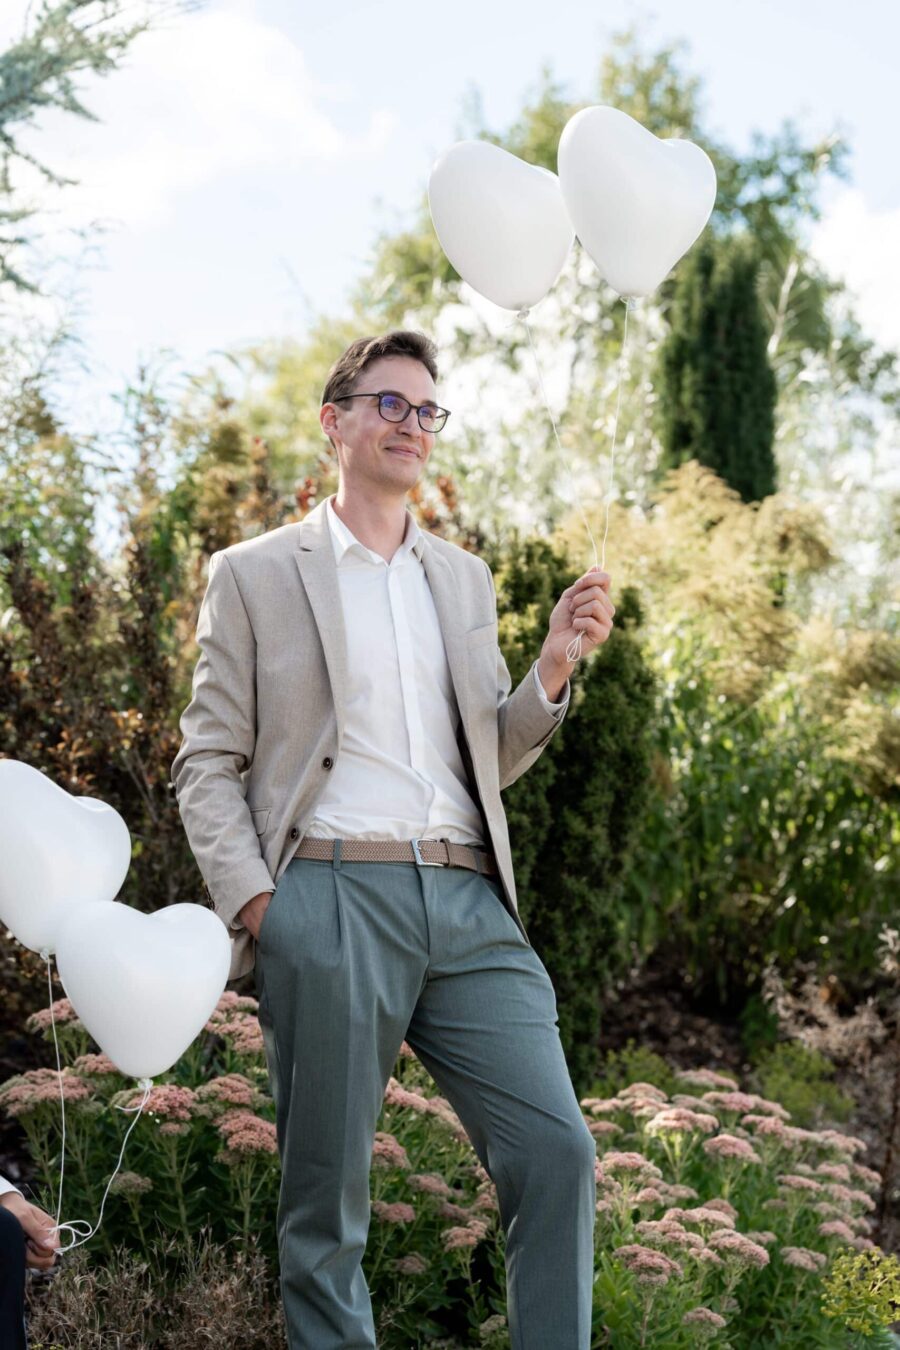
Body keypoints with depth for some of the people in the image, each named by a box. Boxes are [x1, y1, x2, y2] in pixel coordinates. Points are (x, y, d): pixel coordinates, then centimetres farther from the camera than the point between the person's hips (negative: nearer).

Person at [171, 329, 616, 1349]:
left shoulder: (465, 578, 21)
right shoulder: (254, 574, 9)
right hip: (328, 897, -3)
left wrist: (554, 666, 3)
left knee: (557, 1152, -6)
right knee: (325, 1197, 2)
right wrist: (252, 902, -9)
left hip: (468, 903, 4)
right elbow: (207, 764, 5)